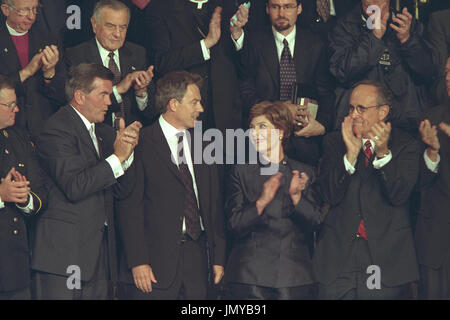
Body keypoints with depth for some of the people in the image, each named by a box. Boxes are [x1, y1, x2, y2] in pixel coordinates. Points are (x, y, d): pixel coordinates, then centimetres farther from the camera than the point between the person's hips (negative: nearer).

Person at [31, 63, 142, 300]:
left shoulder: (104, 132, 18)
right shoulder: (58, 129, -9)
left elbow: (121, 190, 12)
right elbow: (74, 187, -20)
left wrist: (127, 151, -4)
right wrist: (117, 157, -16)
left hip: (100, 252, 8)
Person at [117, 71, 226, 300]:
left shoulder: (202, 144, 15)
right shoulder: (141, 144, -4)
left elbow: (214, 203, 16)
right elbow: (129, 208, -8)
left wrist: (218, 257, 10)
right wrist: (138, 262, -15)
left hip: (197, 257, 5)